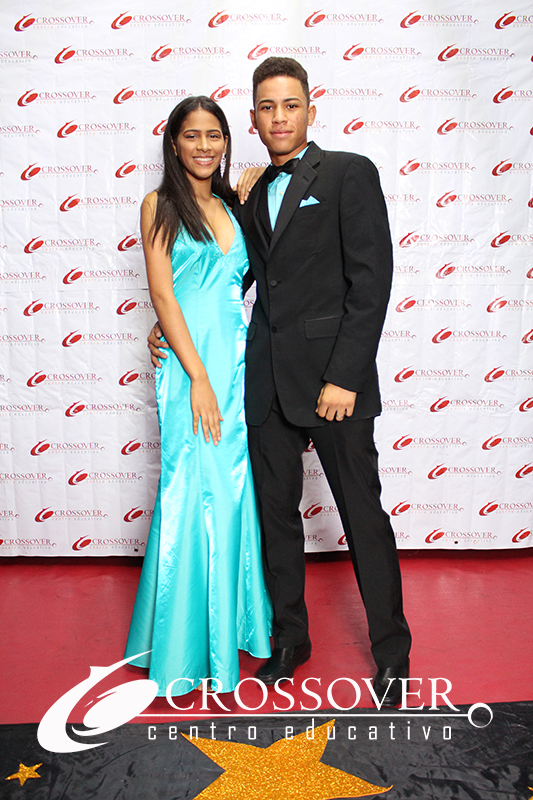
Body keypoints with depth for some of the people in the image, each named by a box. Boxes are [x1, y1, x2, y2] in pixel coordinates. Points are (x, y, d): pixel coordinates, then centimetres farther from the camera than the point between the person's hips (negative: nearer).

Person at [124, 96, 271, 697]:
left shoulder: (233, 206, 16)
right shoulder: (160, 206, 1)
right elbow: (162, 294, -7)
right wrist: (198, 377, -13)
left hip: (238, 359, 5)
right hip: (190, 364, -5)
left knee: (234, 493, 10)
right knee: (192, 497, -1)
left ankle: (234, 622, 28)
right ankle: (186, 649, 16)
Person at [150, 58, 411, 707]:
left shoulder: (350, 173, -2)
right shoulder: (251, 195, 16)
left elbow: (371, 279, -10)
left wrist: (344, 376, -15)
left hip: (334, 379, -5)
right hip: (266, 380, 6)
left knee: (363, 515, 4)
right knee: (276, 514, 12)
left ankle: (391, 651, 24)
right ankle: (290, 635, 32)